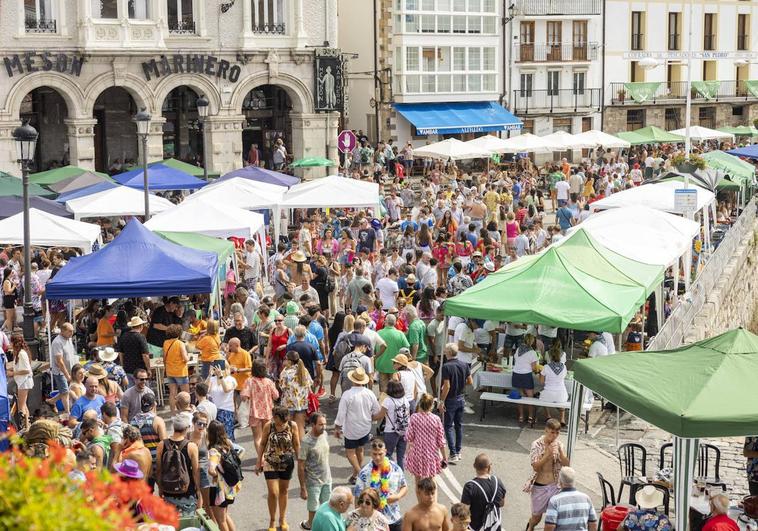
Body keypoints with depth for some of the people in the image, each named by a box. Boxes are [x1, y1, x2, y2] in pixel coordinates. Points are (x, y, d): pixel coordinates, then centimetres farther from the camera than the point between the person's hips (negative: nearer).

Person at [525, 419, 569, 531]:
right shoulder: (537, 445, -12)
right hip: (539, 487, -2)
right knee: (537, 516, 13)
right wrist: (547, 454, -28)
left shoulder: (558, 445, -2)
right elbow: (536, 467, -17)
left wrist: (559, 451, -21)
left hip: (555, 486, 2)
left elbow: (566, 465, -6)